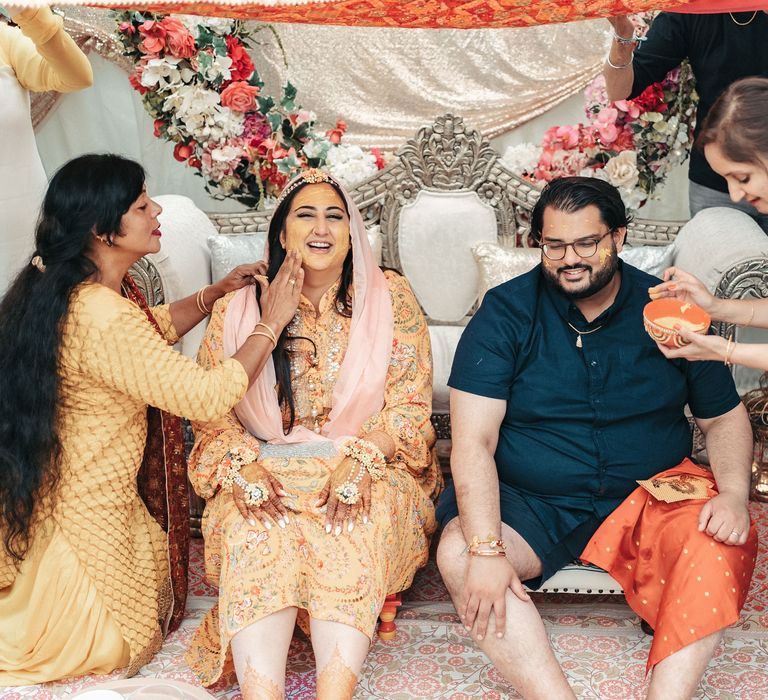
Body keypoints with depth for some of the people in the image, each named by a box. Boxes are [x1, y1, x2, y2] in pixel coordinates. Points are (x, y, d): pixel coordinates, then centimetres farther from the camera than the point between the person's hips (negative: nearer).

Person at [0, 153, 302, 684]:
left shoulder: (60, 286, 1)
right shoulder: (101, 317, -31)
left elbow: (150, 332, 17)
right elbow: (209, 397, -29)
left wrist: (217, 292, 5)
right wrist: (271, 322, -18)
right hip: (87, 516, -9)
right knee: (130, 642, 12)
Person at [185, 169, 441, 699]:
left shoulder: (390, 298, 4)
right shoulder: (237, 310, 7)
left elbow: (409, 406, 0)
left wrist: (360, 459, -18)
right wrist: (241, 465, -17)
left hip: (369, 468, 0)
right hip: (268, 470, 1)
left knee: (357, 529, -34)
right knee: (256, 531, -32)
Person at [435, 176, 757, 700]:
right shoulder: (505, 313, -5)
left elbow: (725, 418, 10)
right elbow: (474, 441, -13)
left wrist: (735, 496, -12)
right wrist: (486, 549, -26)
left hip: (650, 494, 1)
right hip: (530, 504, -1)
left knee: (722, 542, -28)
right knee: (458, 553, -28)